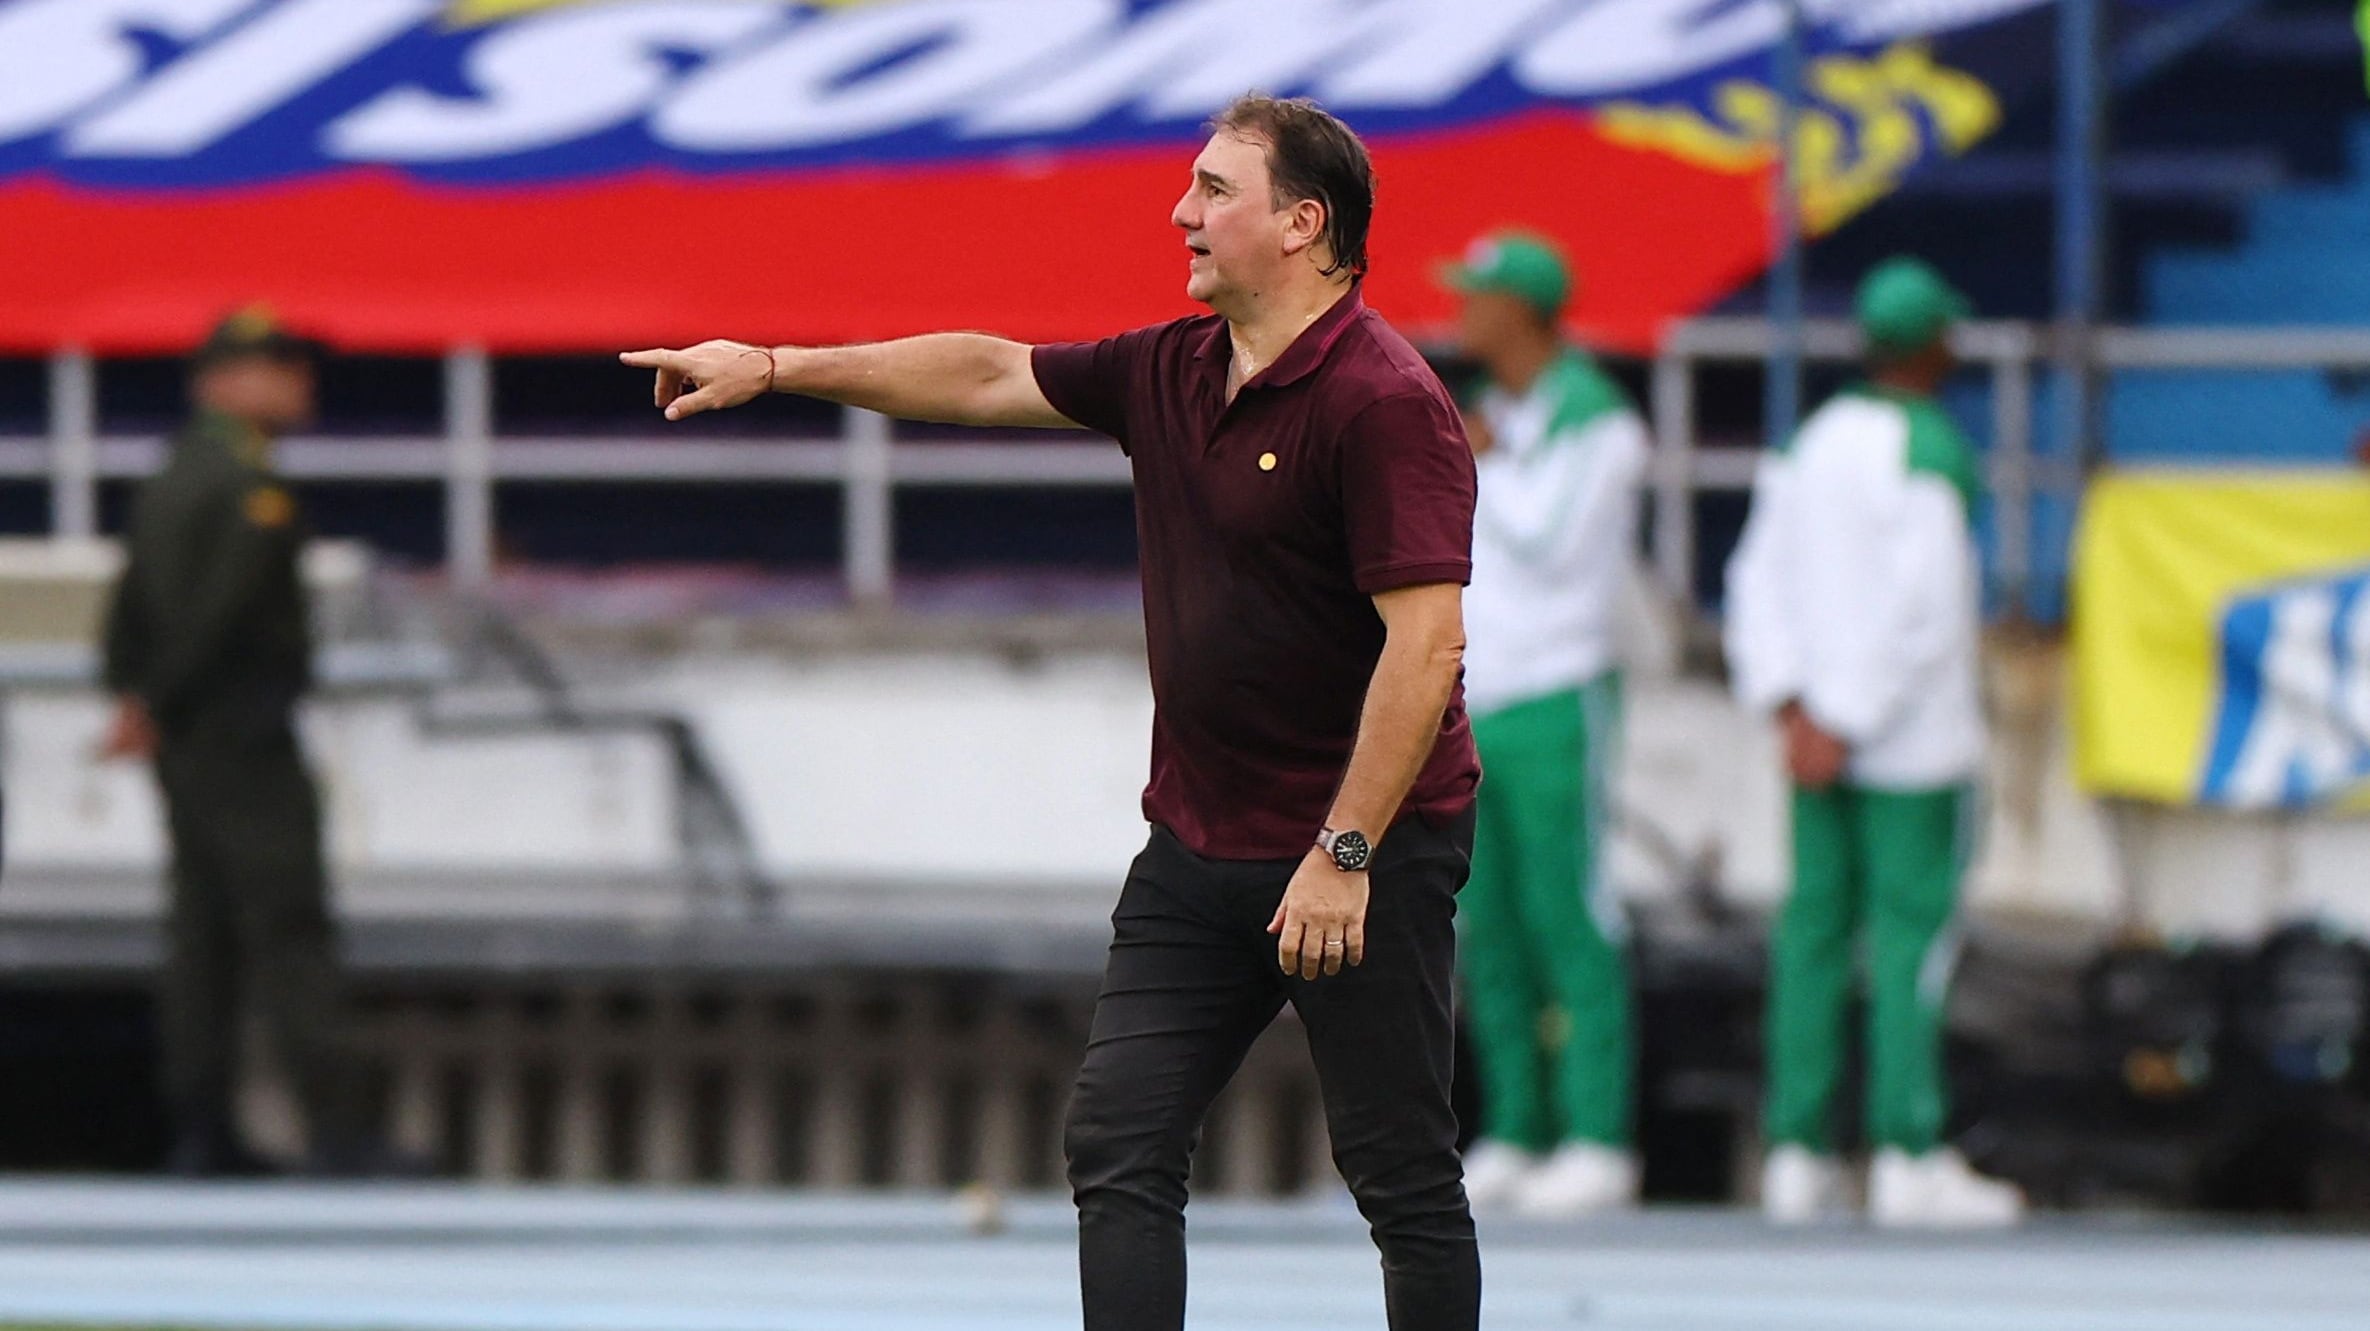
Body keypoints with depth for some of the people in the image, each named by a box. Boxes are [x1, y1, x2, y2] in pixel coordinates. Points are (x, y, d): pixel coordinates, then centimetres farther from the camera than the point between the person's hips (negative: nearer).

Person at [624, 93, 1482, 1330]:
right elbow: (992, 375, 20)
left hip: (1368, 854, -8)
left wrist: (1345, 854, -25)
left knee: (1403, 1178, -1)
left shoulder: (1382, 402, -18)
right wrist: (775, 368, 19)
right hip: (1197, 846, 8)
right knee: (1118, 1142, 1)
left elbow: (1426, 641, -23)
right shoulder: (1169, 373, 8)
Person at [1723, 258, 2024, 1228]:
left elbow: (1758, 578, 5)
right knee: (1913, 933, -4)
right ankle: (1908, 1157, -7)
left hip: (1819, 740, 6)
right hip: (1919, 742, -6)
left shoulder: (1809, 444, 9)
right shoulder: (1933, 453, -12)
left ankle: (1797, 1153, 7)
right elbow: (1916, 610, -18)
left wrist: (1790, 709, -2)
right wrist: (1842, 730, -13)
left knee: (1815, 930, 7)